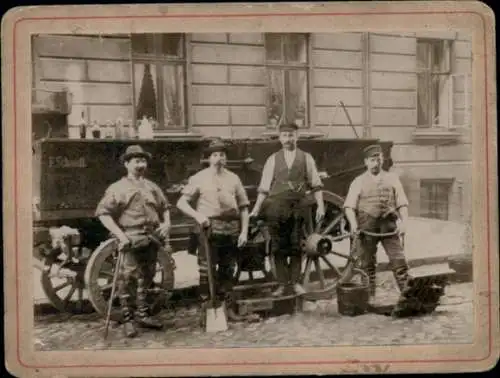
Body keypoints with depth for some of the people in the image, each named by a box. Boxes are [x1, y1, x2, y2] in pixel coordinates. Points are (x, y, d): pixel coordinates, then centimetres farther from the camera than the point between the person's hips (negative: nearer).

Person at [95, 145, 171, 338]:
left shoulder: (152, 187, 14)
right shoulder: (117, 188, -3)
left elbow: (164, 207, 25)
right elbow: (103, 213, -10)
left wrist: (166, 223, 5)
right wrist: (119, 234, -19)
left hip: (152, 239, 6)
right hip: (130, 240, -6)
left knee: (146, 277, 15)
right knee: (126, 278, -6)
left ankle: (143, 315, 29)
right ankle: (127, 319, 6)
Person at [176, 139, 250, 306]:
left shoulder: (233, 178, 12)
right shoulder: (199, 178, 3)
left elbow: (243, 207, 13)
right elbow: (181, 203, -3)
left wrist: (244, 231, 4)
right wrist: (197, 215, -19)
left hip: (231, 230, 4)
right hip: (209, 228, -3)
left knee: (228, 270, 12)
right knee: (207, 269, -6)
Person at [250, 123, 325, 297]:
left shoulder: (306, 158, 7)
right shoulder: (273, 159, 7)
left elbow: (316, 184, 6)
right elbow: (264, 188, 5)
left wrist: (320, 205, -2)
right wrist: (256, 209, -1)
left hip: (298, 207, 0)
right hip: (276, 208, 0)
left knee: (296, 246, 5)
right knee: (279, 247, 2)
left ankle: (295, 282, 15)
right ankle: (282, 284, 10)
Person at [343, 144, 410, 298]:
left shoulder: (392, 179, 12)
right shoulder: (359, 181, 8)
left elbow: (402, 204, 9)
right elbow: (349, 206, 2)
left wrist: (403, 222, -7)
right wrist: (353, 223, -15)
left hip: (389, 225, 1)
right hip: (367, 226, 0)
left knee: (399, 260, -5)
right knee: (368, 263, 6)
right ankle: (370, 296, 15)